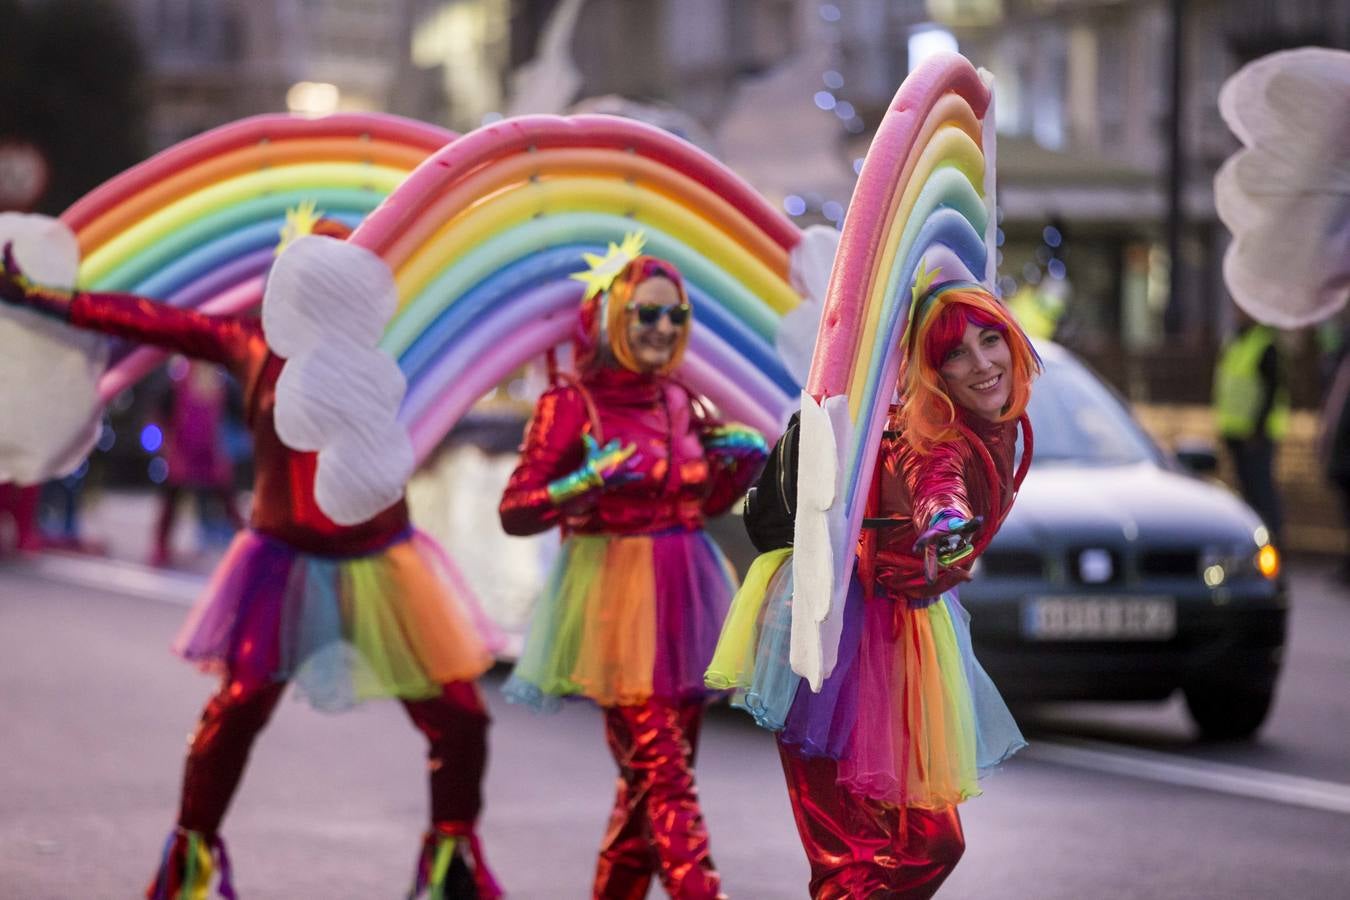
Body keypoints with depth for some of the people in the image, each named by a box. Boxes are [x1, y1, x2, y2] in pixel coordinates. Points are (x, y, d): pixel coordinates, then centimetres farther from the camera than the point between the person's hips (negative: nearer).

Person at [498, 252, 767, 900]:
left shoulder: (680, 403, 10)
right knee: (663, 772, -12)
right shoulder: (570, 406, -7)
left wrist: (746, 456, 5)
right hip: (616, 601, -7)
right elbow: (514, 511, -9)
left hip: (682, 597, 7)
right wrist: (588, 484, -23)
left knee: (652, 772, 11)